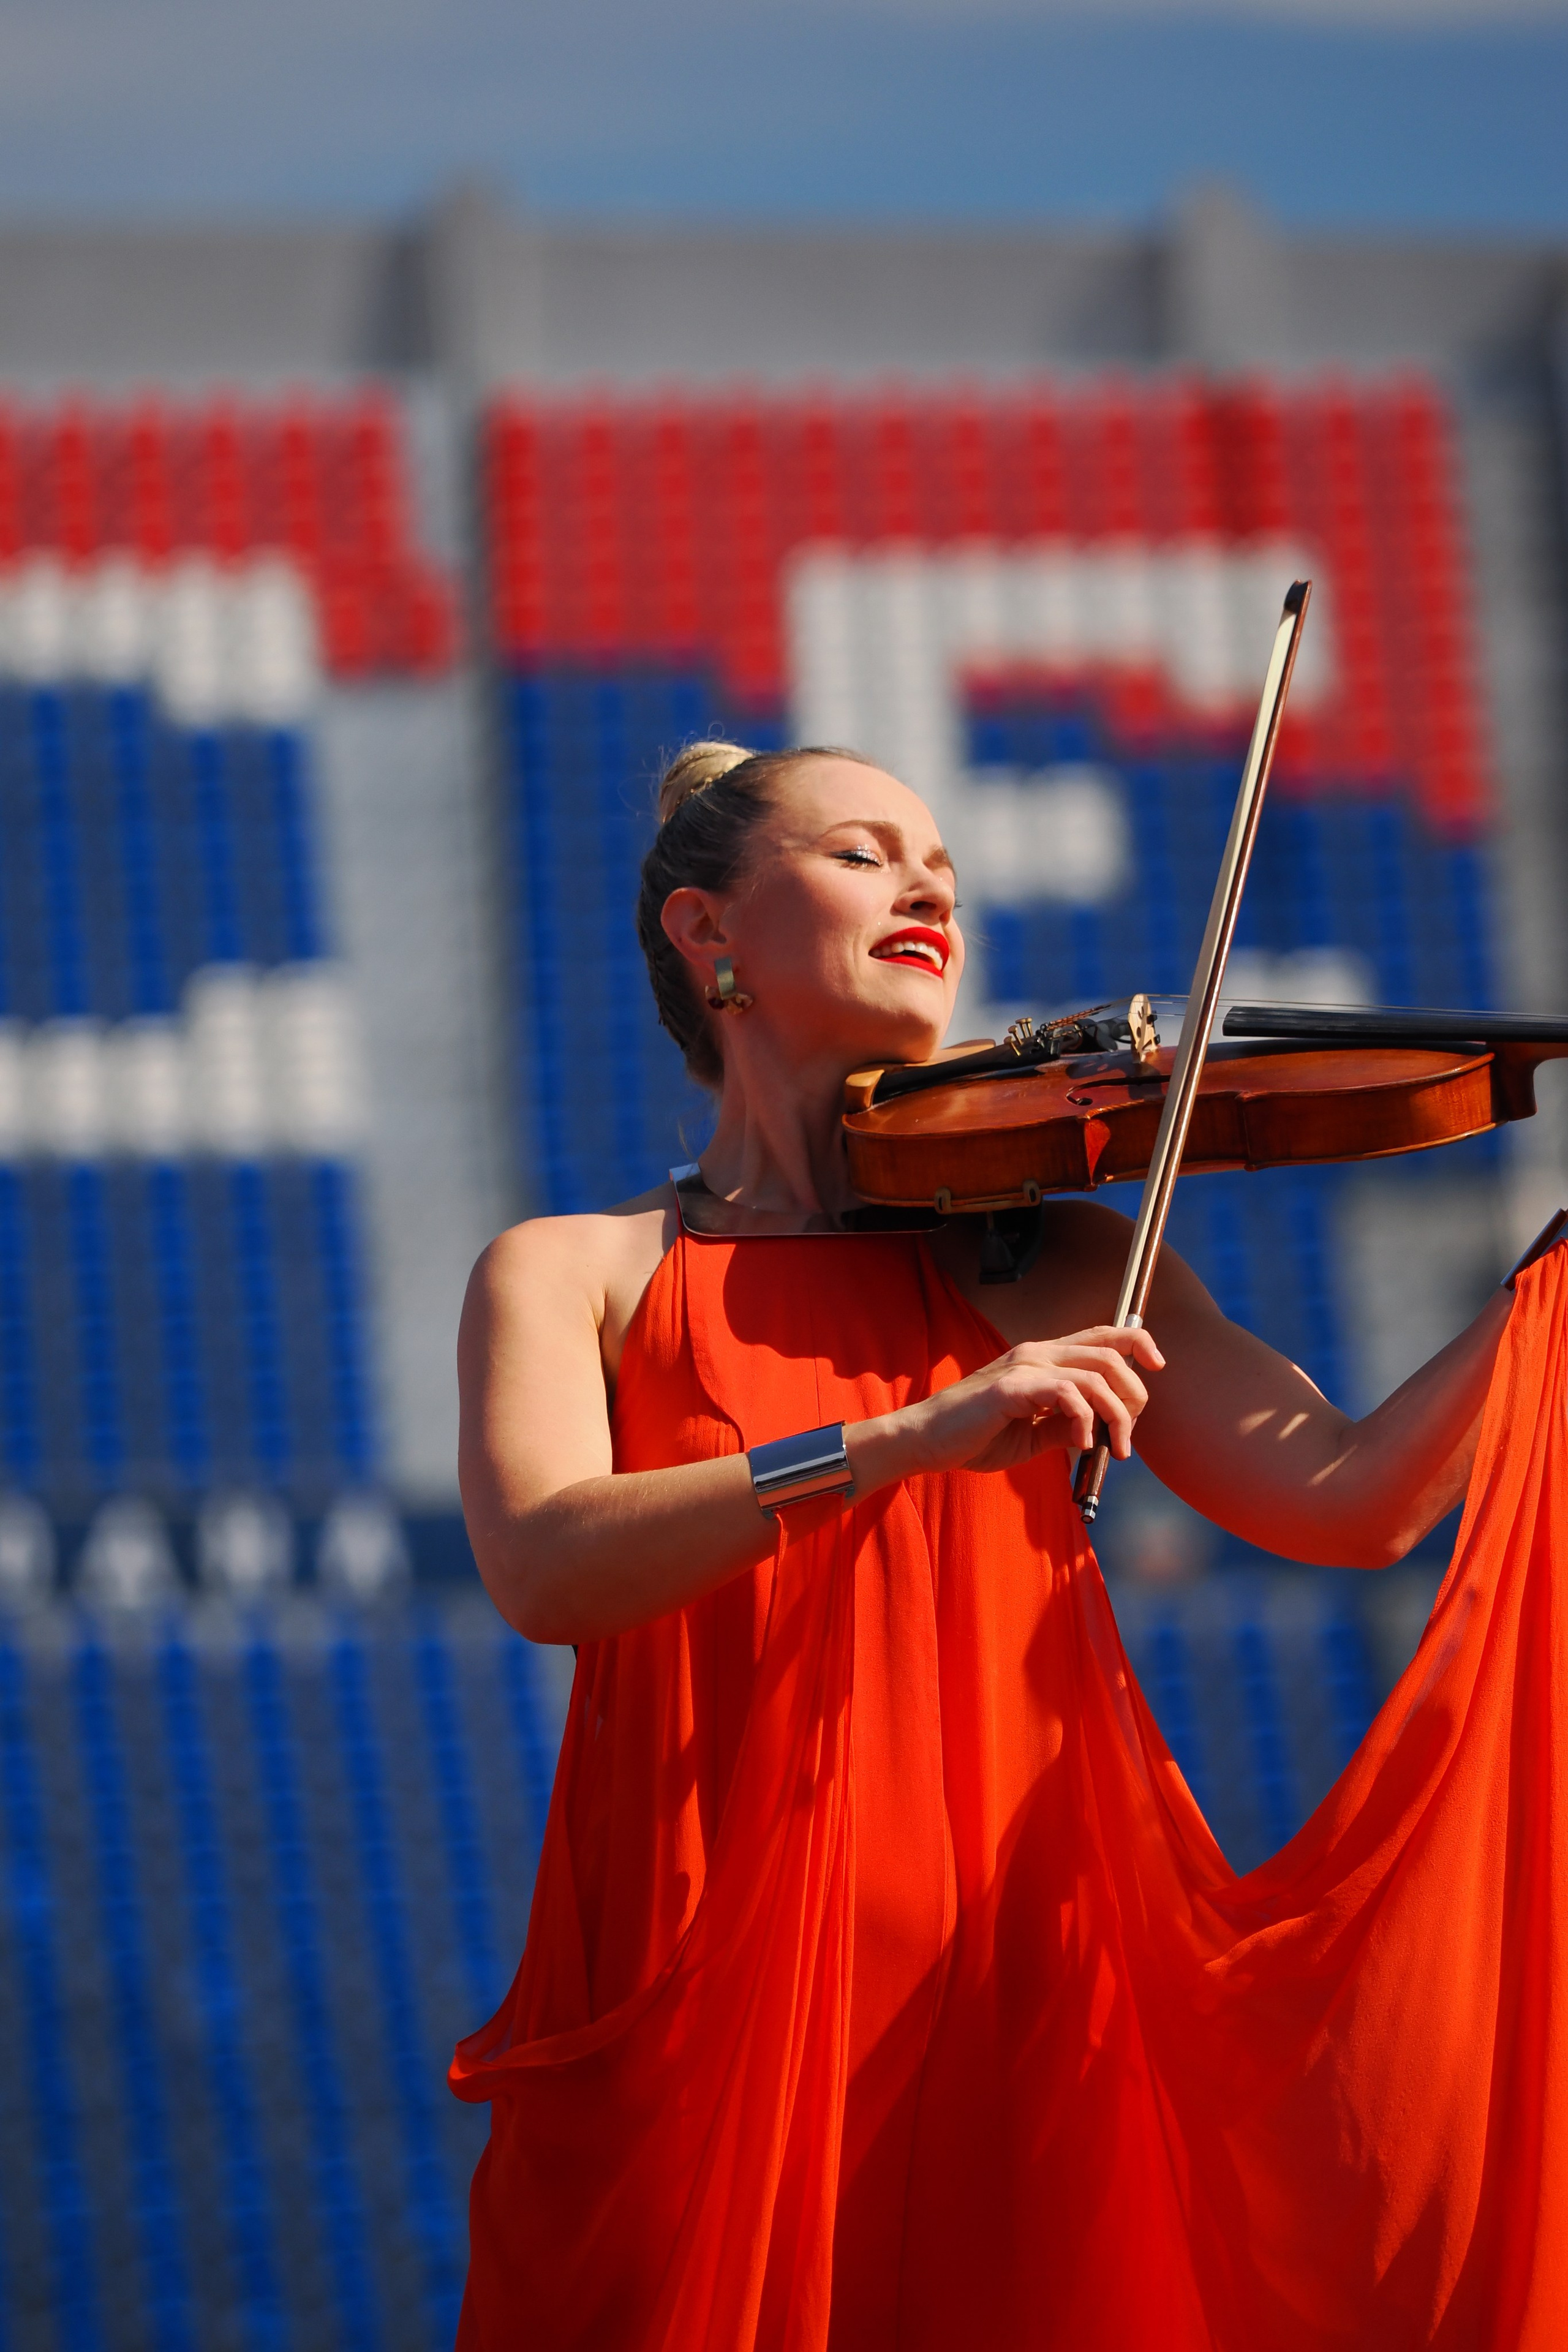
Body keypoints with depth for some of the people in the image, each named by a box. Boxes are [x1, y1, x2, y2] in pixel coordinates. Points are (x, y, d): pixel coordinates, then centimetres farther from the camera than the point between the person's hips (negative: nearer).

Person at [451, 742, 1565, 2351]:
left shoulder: (1049, 1269, 12)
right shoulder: (573, 1278, 6)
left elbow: (1351, 1498, 0)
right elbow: (544, 1567, -14)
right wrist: (911, 1438, -25)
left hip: (1025, 1981, 2)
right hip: (707, 2013, -2)